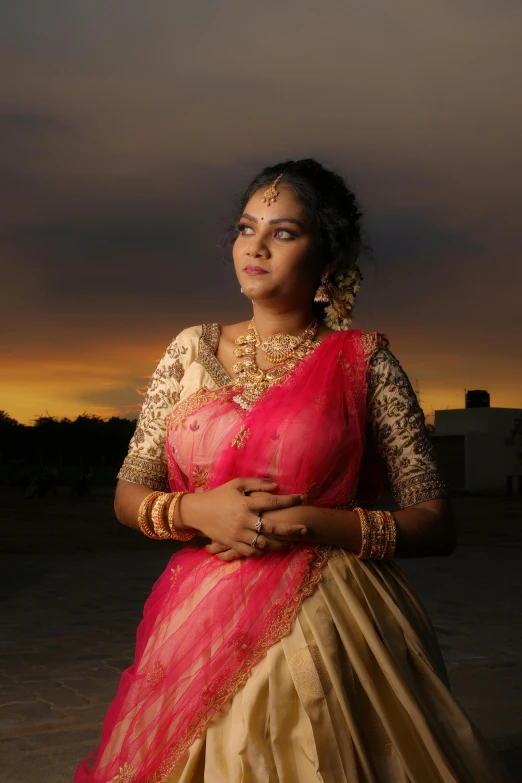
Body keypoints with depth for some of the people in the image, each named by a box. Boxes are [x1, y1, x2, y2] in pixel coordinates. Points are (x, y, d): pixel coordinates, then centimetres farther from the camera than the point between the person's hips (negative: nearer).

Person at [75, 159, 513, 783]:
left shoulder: (363, 362, -4)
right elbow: (128, 494, 8)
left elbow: (437, 524, -5)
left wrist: (304, 523, -17)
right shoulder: (192, 350, 5)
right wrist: (198, 510, -13)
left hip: (321, 628, -3)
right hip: (200, 627, 4)